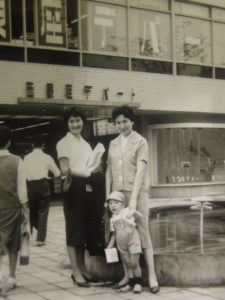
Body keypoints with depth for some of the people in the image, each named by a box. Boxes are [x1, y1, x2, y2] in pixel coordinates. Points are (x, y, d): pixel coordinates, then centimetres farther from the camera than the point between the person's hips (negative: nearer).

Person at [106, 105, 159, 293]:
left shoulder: (140, 142, -2)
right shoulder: (113, 144, 13)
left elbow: (141, 171, -11)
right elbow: (109, 171, 13)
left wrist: (134, 198, -19)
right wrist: (108, 196, 5)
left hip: (137, 192, -4)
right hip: (118, 194, 4)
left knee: (143, 233, -3)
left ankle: (152, 276, 2)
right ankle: (127, 275, 12)